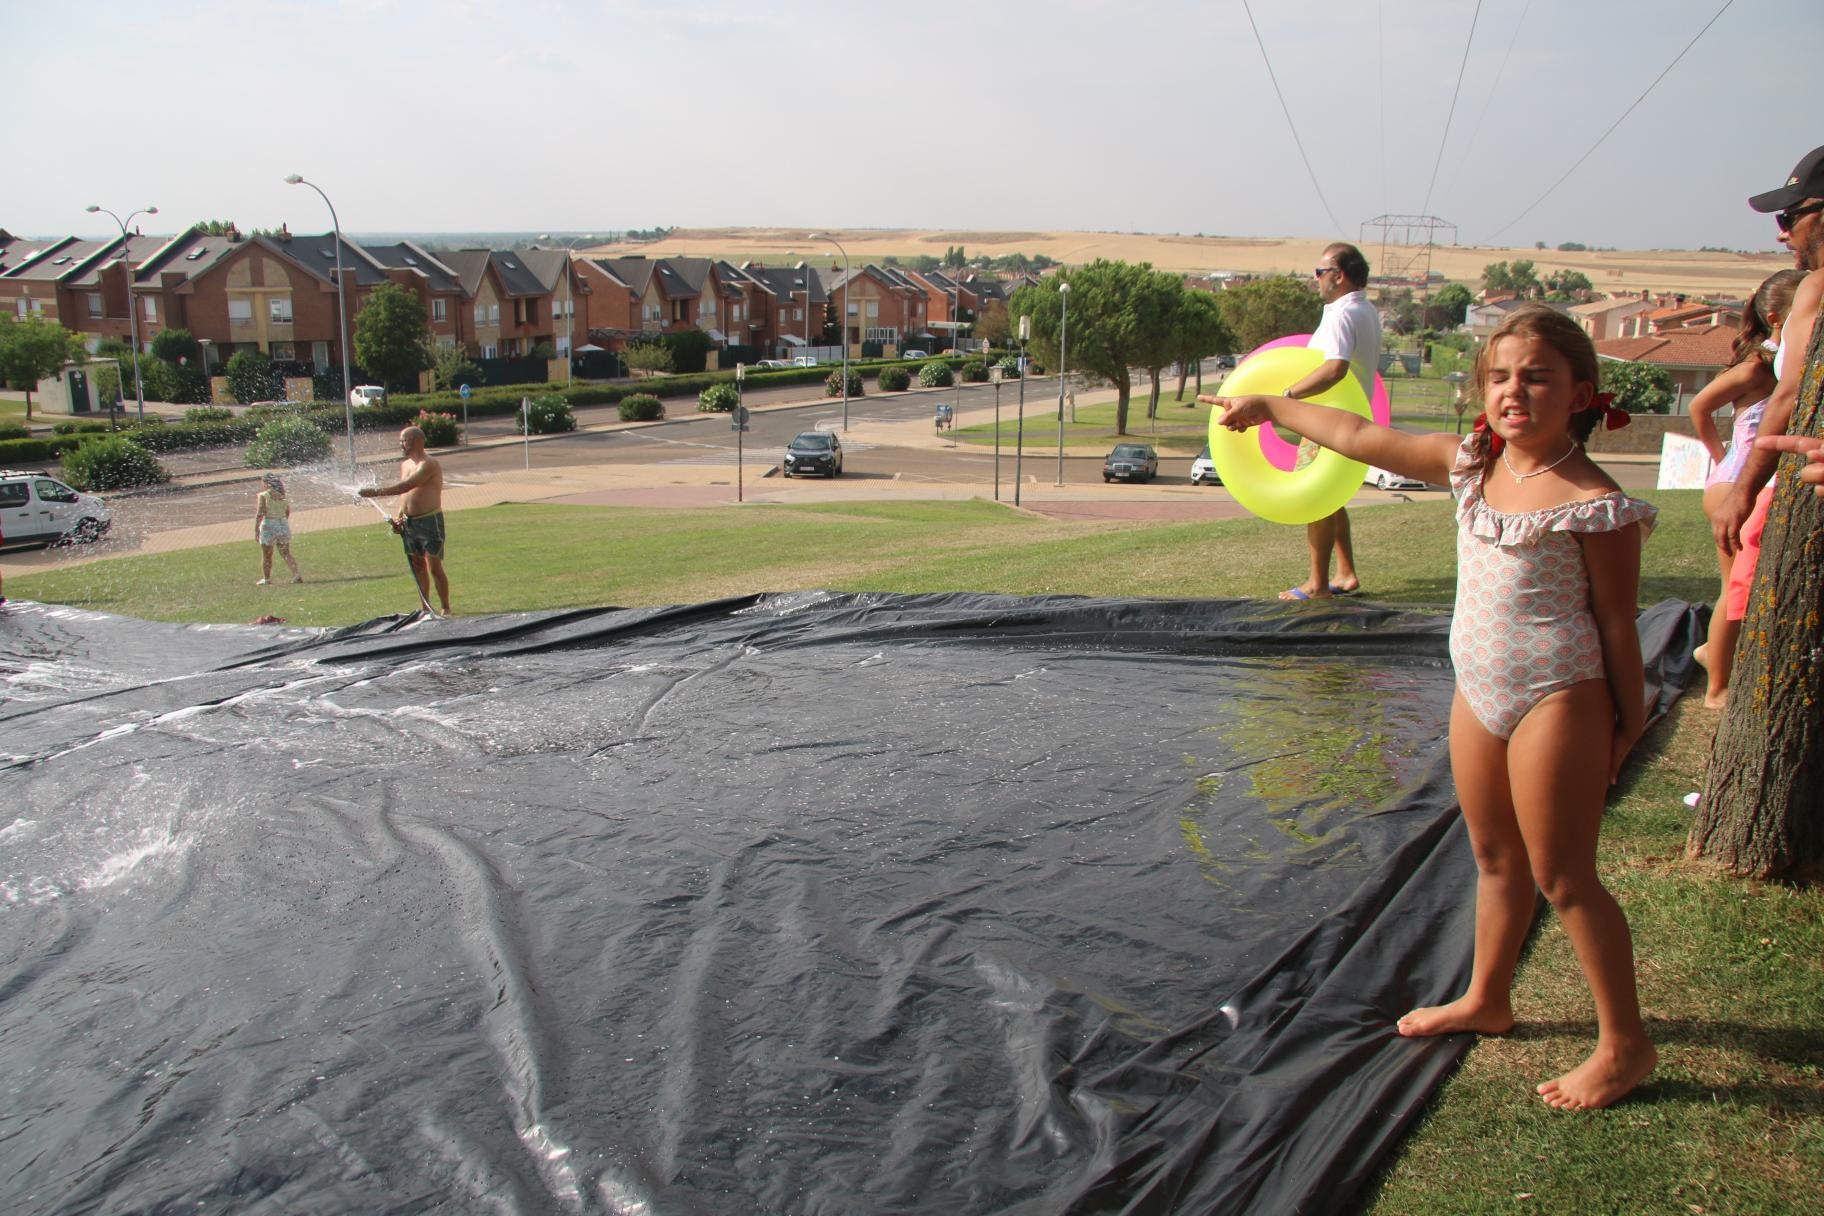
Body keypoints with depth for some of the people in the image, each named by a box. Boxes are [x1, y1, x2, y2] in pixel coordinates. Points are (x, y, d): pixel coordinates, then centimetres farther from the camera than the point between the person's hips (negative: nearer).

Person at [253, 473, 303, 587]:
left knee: (266, 556, 9)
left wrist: (256, 529, -11)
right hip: (284, 525, 5)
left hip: (269, 526, -5)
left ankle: (267, 579, 16)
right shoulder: (284, 496, 5)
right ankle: (296, 574, -2)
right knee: (286, 553, 11)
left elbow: (260, 514, -15)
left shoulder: (263, 496, -10)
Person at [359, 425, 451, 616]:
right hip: (408, 522, 8)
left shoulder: (429, 464, -15)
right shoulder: (404, 465, 13)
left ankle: (446, 609, 3)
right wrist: (399, 517, 8)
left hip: (430, 521, -8)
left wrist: (377, 491, -26)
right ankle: (425, 608, 18)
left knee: (434, 567, -7)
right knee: (418, 566, 11)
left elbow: (406, 485, -25)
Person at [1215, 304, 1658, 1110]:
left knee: (1562, 877, 1)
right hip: (1479, 690, 7)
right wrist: (1269, 406, 17)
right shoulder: (1473, 466, 3)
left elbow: (1617, 623, -11)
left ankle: (1625, 1042, 16)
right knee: (1495, 860, 21)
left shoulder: (1593, 502, -16)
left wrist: (1626, 723, -6)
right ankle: (1486, 999, 39)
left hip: (1556, 699, -7)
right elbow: (1359, 438, 11)